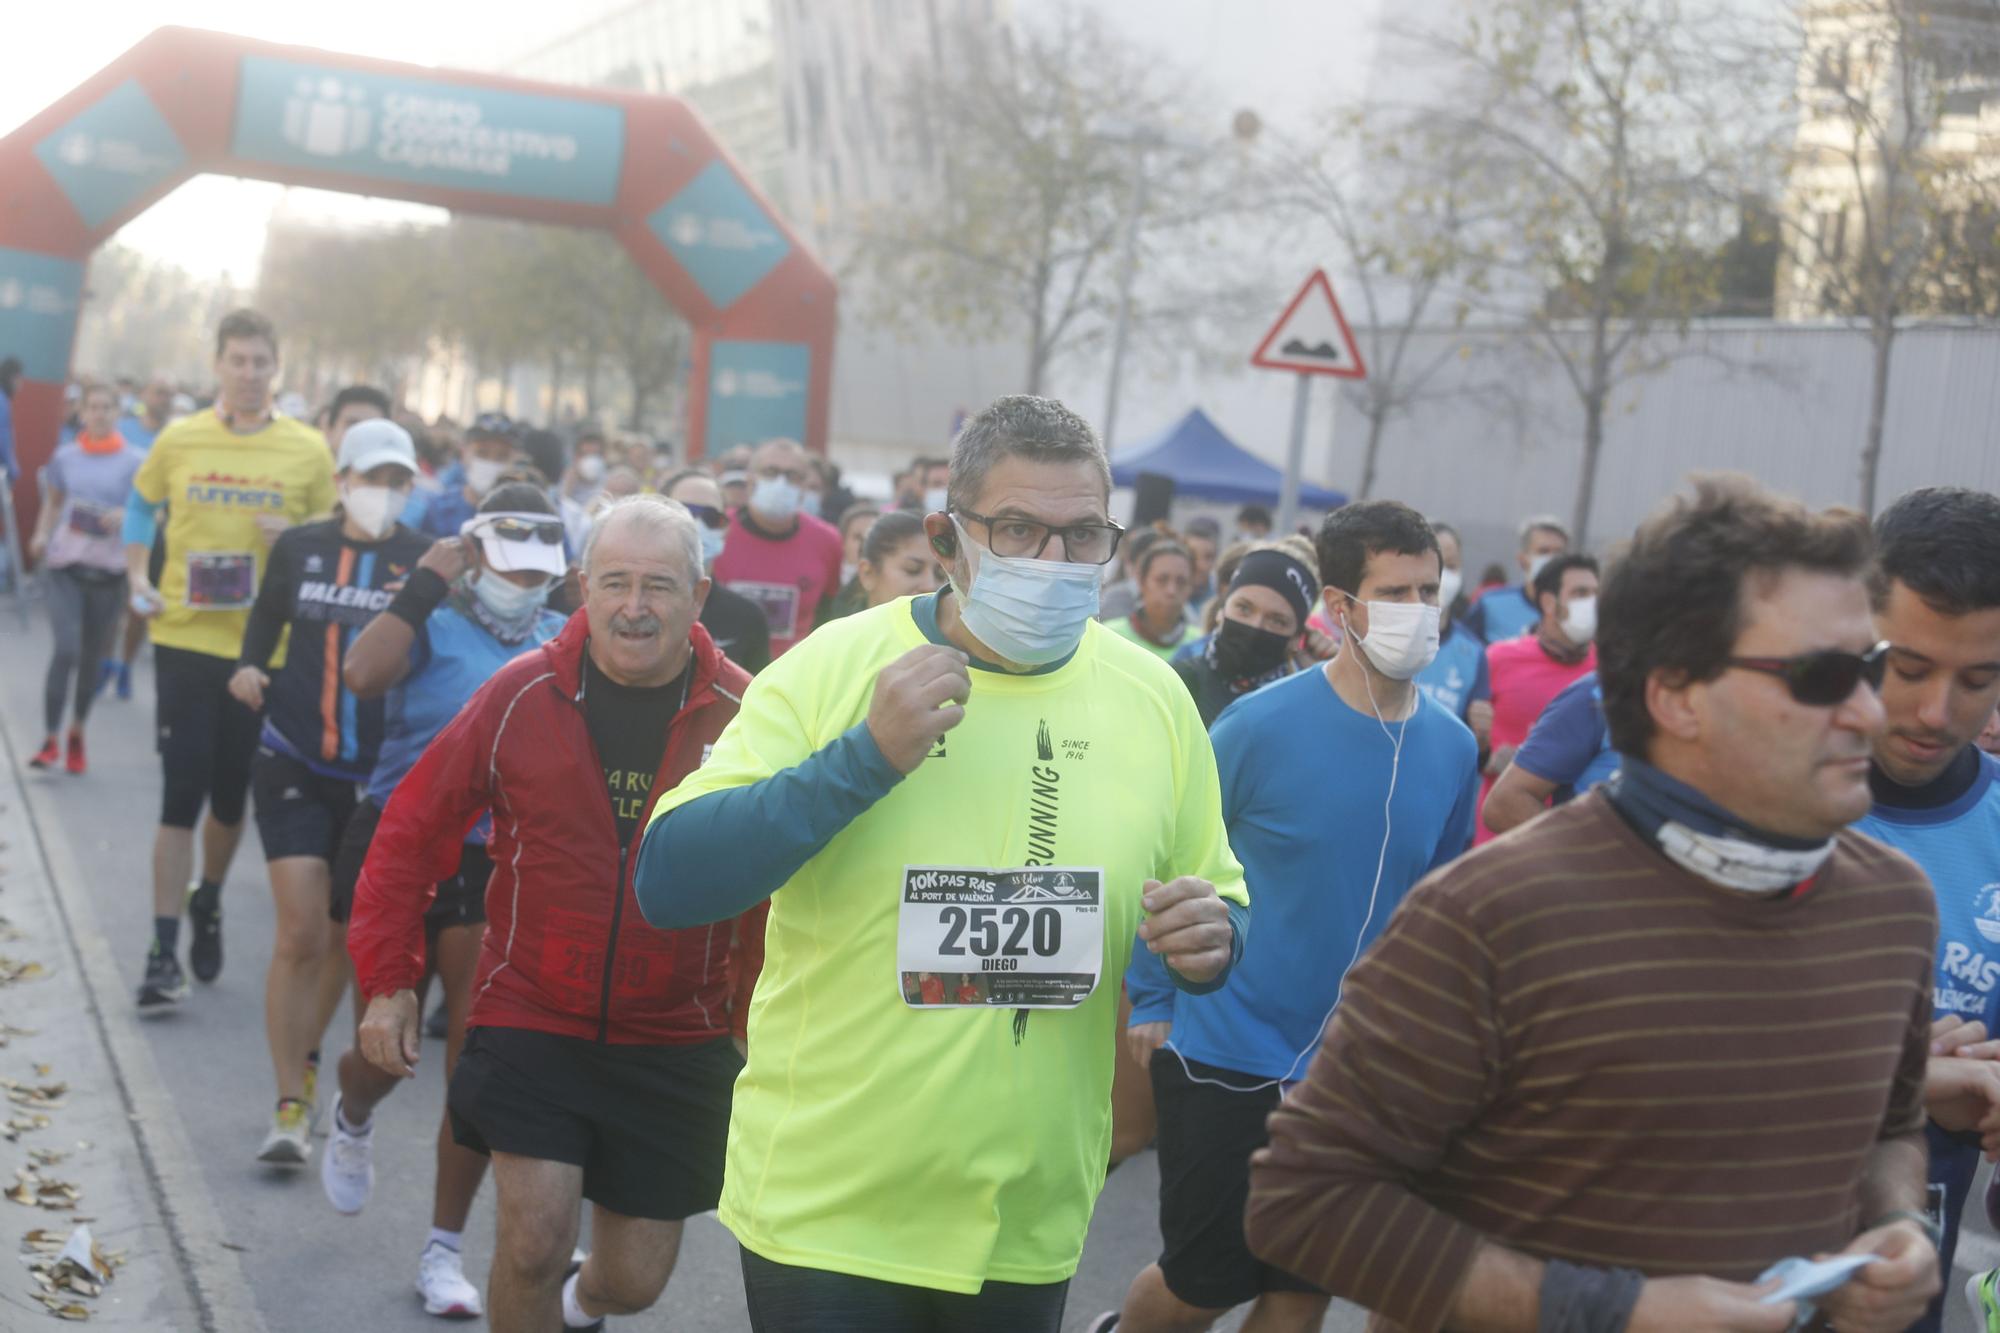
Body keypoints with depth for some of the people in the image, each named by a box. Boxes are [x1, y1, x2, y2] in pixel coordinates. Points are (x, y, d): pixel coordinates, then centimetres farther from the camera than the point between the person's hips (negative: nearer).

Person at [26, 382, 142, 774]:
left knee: (93, 656, 10)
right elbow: (53, 502, 17)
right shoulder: (65, 457, 4)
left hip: (109, 568, 0)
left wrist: (125, 516, -18)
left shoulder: (134, 461, -1)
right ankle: (50, 740, -6)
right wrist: (41, 535, 0)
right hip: (65, 564, 0)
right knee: (66, 649, -14)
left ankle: (77, 734, 31)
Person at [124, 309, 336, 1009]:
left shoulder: (308, 451, 1)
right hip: (186, 638, -1)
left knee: (232, 796, 13)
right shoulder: (179, 440, 1)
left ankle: (207, 903, 40)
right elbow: (141, 509, 15)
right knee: (181, 794, -5)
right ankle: (163, 949, 0)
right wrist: (139, 578, 1)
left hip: (265, 645, 1)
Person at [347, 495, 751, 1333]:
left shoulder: (743, 715, -8)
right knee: (535, 1236, -14)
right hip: (530, 1020, -1)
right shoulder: (522, 695, -7)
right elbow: (413, 832, 1)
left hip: (674, 1042, 1)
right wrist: (387, 979, -1)